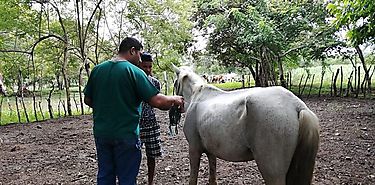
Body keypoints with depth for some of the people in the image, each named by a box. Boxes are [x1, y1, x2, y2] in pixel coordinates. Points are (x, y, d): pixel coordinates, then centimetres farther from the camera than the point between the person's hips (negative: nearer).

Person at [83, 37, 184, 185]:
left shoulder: (97, 69, 4)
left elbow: (88, 100, 11)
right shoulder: (134, 72, -14)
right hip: (126, 135, -6)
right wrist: (175, 99, -1)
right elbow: (157, 101, -19)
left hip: (101, 133, 6)